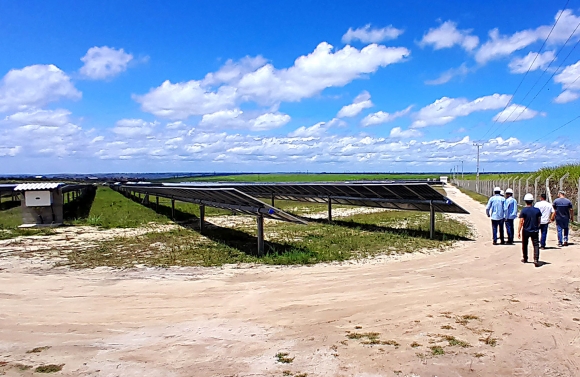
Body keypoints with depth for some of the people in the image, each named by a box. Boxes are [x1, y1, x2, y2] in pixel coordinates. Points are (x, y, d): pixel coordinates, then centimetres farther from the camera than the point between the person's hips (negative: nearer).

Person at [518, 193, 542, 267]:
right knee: (536, 245, 0)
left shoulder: (523, 210, -12)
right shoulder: (537, 210, -4)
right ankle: (536, 260, -16)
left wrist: (519, 232, -8)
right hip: (535, 231, 1)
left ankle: (525, 259, 27)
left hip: (526, 231, -1)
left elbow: (521, 222, -13)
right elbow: (539, 221, 6)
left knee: (524, 245, 17)